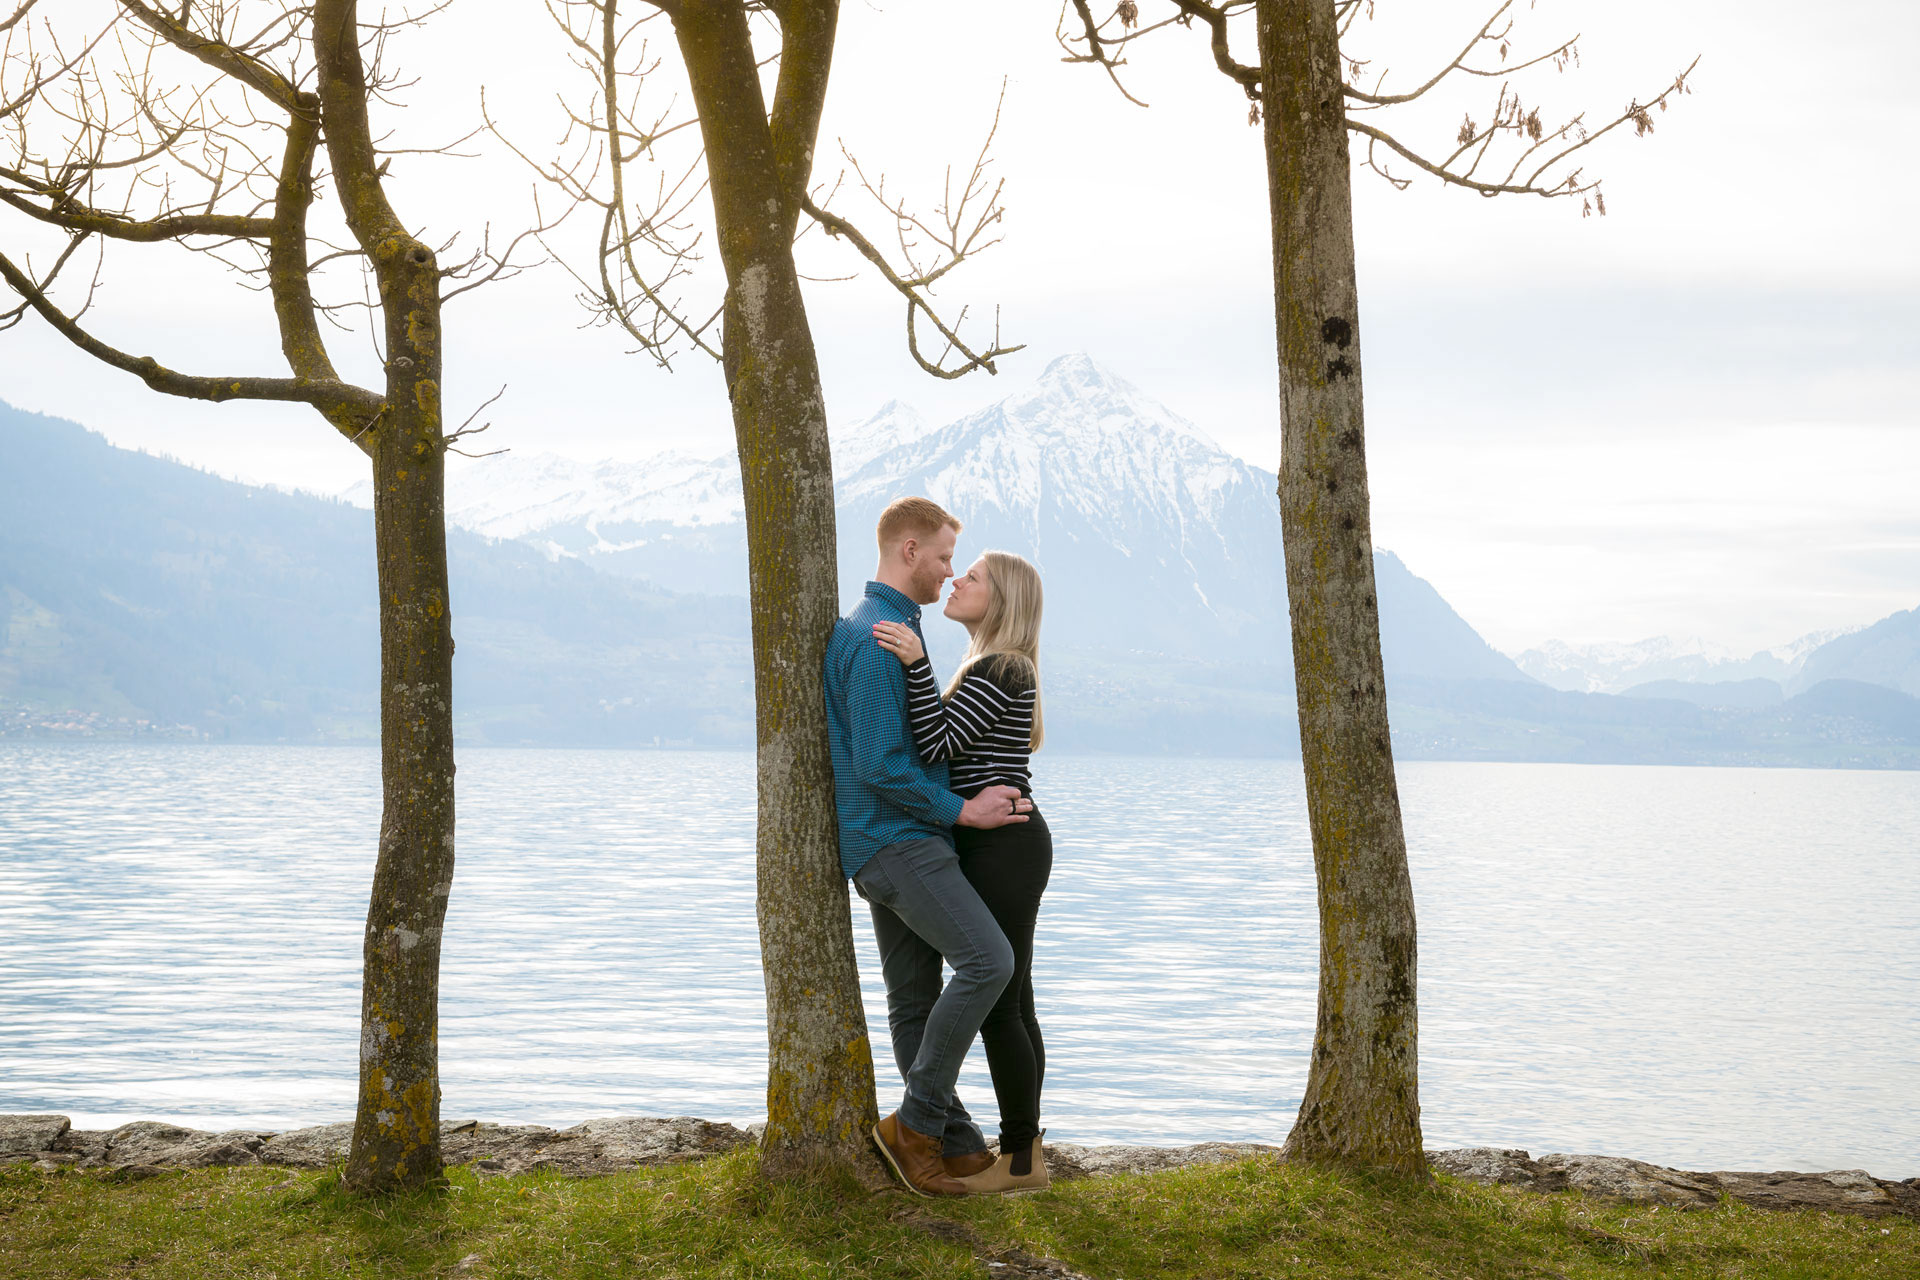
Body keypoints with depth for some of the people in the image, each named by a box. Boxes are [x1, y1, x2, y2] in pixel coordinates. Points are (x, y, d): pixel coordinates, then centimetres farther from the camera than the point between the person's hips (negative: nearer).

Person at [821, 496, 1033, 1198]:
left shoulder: (873, 629, 20)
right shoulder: (878, 637, -15)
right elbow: (881, 765, -21)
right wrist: (964, 811, -13)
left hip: (896, 842, 11)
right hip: (896, 840, -11)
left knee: (916, 1001, 9)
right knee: (988, 960, -21)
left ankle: (958, 1146, 12)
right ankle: (916, 1121, -14)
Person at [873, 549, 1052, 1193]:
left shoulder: (999, 668, -15)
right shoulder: (997, 669, 16)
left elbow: (937, 743, -22)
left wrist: (916, 662, -28)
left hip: (1002, 850, -10)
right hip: (1001, 849, 10)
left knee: (996, 1006, -5)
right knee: (1010, 1003, 12)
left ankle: (1020, 1162, 2)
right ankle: (1026, 1150, 17)